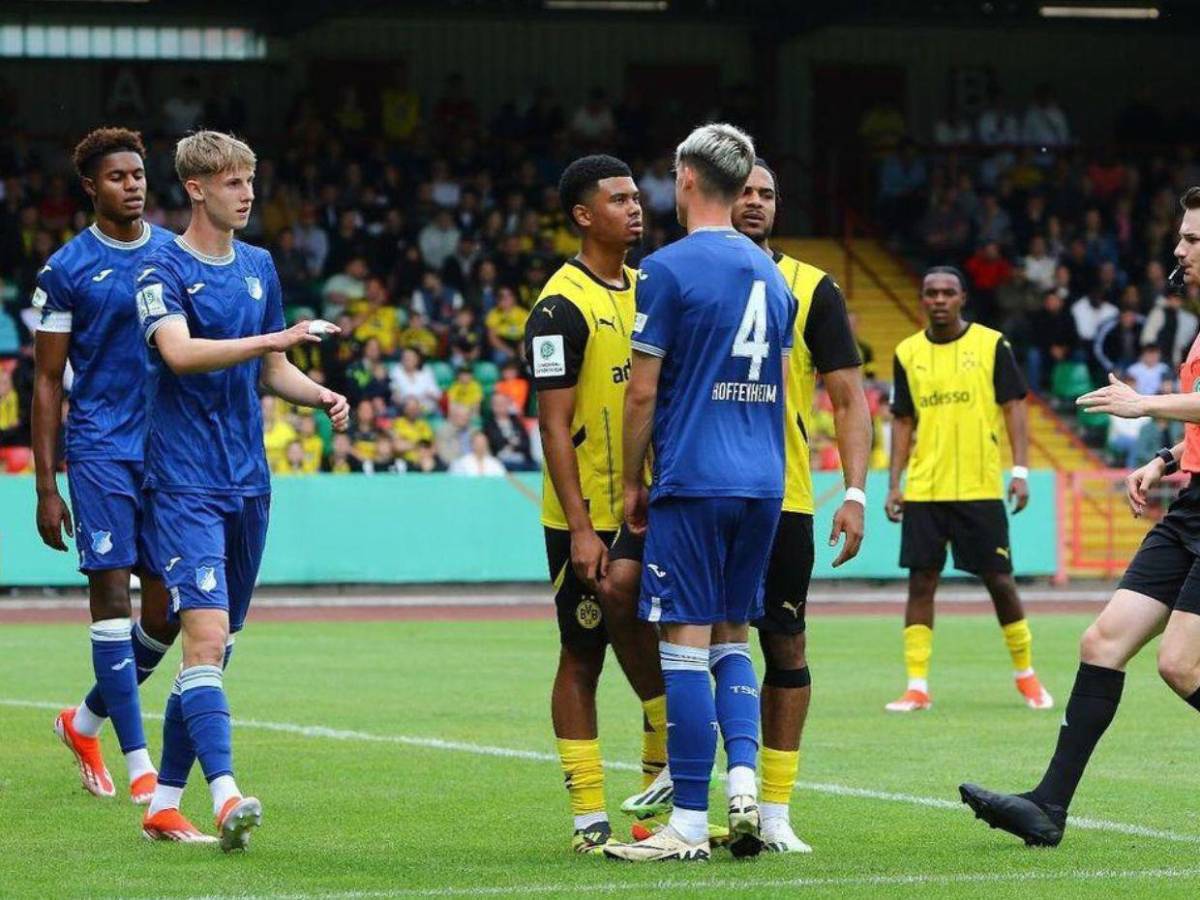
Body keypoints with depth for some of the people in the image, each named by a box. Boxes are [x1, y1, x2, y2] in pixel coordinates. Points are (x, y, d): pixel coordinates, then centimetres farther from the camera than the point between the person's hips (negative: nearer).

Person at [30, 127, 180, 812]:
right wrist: (46, 487, -3)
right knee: (112, 595, -9)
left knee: (166, 608, 3)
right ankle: (140, 763, -7)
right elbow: (48, 382, 1)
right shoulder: (67, 269, -1)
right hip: (100, 452, -4)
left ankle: (86, 722, 26)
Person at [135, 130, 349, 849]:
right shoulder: (165, 270, -7)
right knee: (207, 637, -18)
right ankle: (226, 795, -26)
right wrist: (276, 338, -29)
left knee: (217, 646, 8)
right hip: (186, 484, -7)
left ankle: (164, 802, 15)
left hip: (247, 483, 7)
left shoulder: (259, 267, 14)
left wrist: (322, 396, 4)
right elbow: (179, 352, -25)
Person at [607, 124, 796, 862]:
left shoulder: (670, 269, -7)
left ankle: (690, 824, -4)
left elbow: (643, 391, -7)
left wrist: (632, 482, 3)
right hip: (762, 483, 7)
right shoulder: (771, 274, 13)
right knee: (733, 637, 15)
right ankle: (744, 783, -2)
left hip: (693, 479, -7)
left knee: (687, 641, -4)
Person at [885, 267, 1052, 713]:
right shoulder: (907, 353, 8)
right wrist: (894, 483, 5)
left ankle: (1025, 673, 19)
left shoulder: (992, 344, 0)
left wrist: (1020, 470, -9)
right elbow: (903, 421, 12)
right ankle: (916, 687, -1)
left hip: (980, 488, -2)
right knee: (921, 581, -3)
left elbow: (1013, 407, 0)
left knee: (999, 580, 1)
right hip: (923, 490, 2)